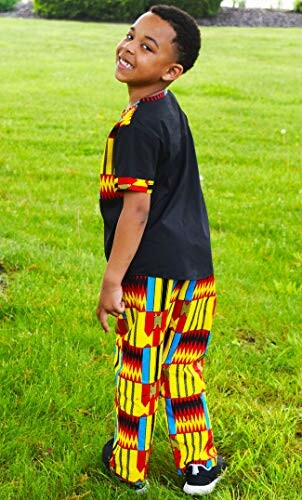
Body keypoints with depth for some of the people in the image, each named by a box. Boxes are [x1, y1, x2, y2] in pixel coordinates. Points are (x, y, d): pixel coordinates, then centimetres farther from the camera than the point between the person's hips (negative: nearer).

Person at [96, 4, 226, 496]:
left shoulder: (138, 126, -19)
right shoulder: (172, 112, 9)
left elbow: (136, 207, -21)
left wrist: (111, 281, -16)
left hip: (151, 272, -8)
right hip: (194, 266, 8)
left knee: (139, 371, 10)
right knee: (182, 366, 19)